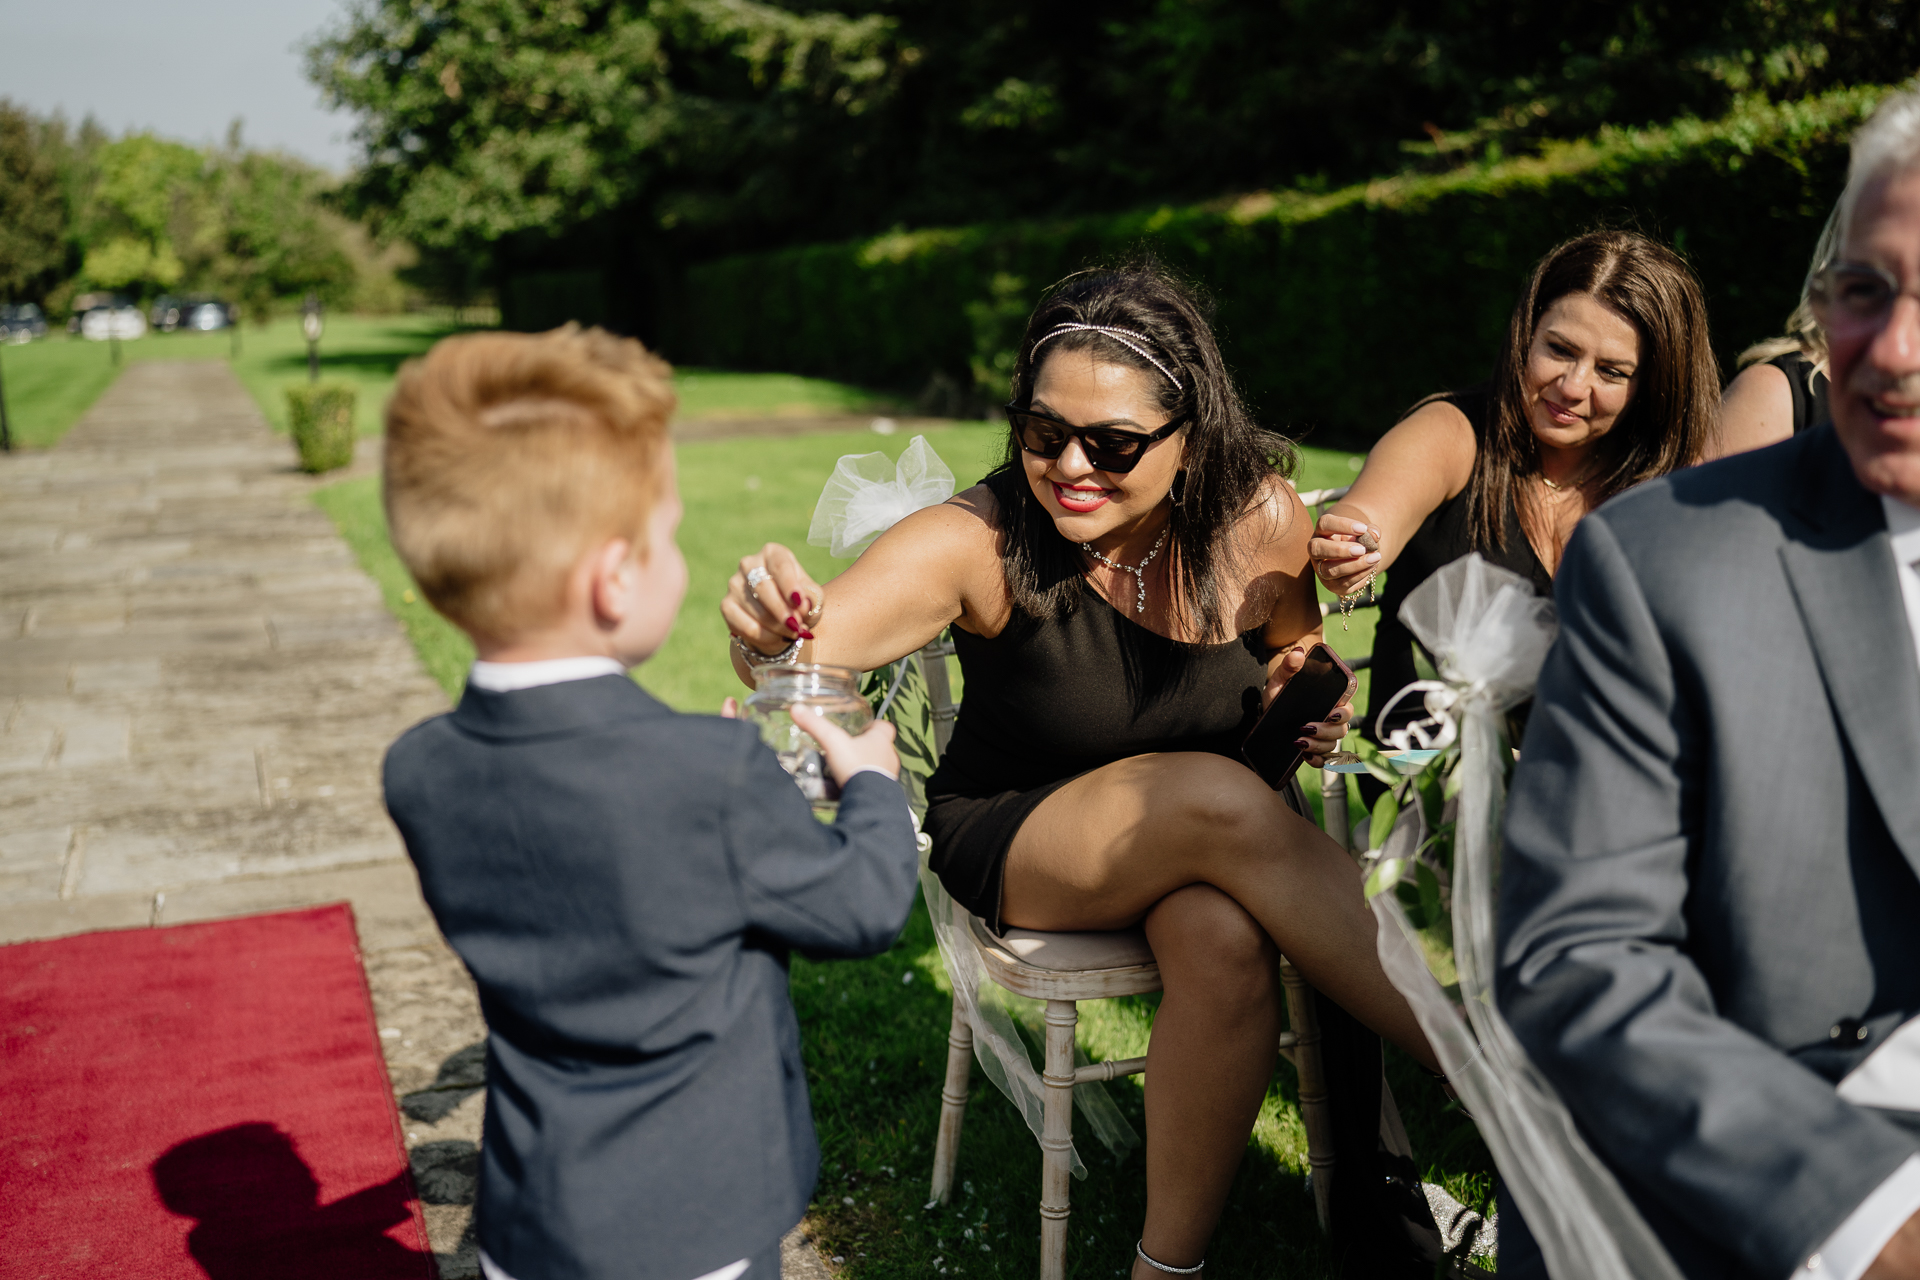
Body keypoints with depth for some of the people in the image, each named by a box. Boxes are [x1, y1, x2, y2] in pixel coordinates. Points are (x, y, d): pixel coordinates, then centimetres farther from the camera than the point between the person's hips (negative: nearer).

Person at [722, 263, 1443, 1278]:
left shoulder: (1259, 518, -12)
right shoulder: (979, 542, -22)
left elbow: (1294, 649, 8)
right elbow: (815, 648, -33)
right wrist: (771, 635, -57)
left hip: (1204, 840, 3)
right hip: (1011, 841, -2)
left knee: (1228, 947, -34)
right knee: (1218, 801, -34)